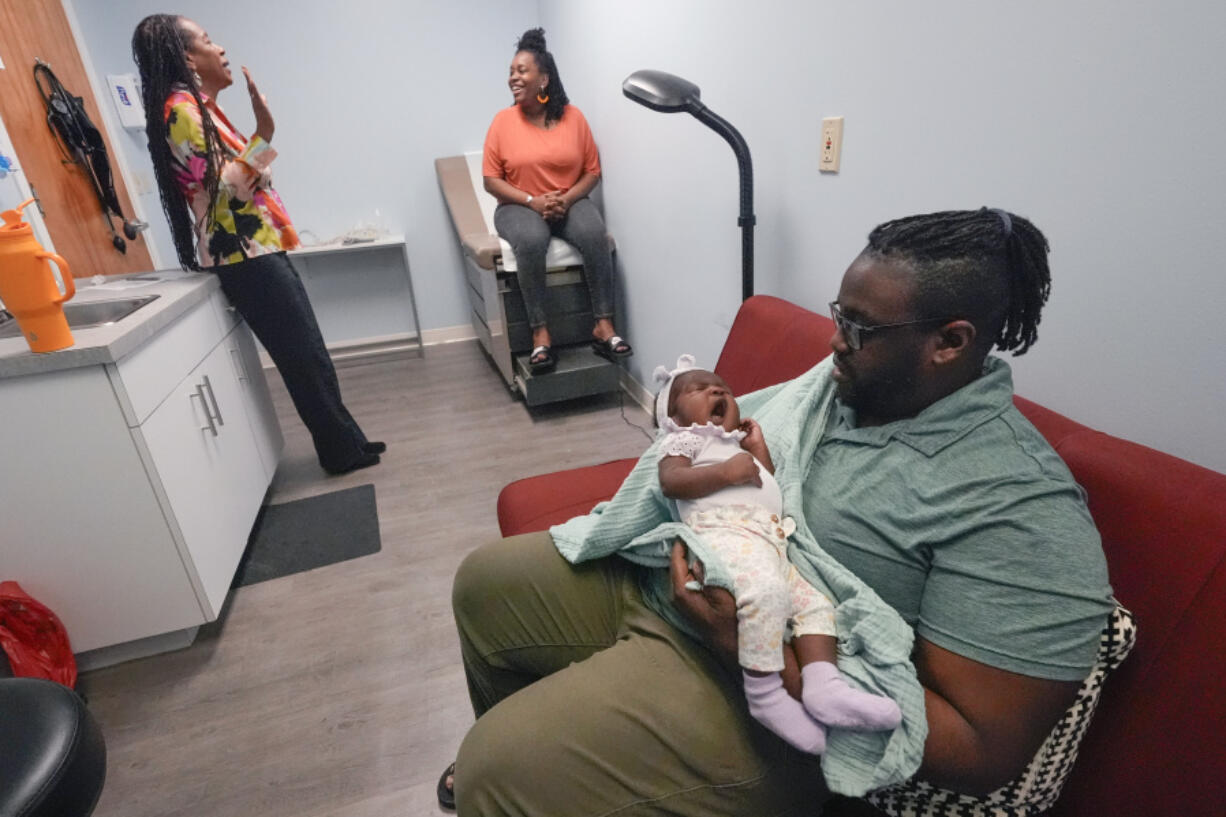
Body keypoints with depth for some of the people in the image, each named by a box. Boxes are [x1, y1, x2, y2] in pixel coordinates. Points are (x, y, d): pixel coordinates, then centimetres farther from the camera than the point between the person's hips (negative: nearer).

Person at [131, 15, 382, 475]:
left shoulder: (199, 106, 18)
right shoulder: (181, 109, -12)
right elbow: (223, 188, -18)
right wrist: (263, 135, -21)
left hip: (258, 250, 10)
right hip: (244, 257, -10)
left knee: (309, 353, 11)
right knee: (305, 359, -4)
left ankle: (346, 444, 20)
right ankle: (343, 451, 9)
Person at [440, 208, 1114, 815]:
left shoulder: (1023, 509, -21)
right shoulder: (840, 376, 1)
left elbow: (982, 752, -22)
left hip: (756, 693, -7)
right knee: (484, 583, 16)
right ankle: (523, 748, 42)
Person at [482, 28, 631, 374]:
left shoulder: (573, 117, 3)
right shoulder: (503, 120, 0)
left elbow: (593, 170, 4)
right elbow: (492, 180, -1)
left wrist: (567, 199, -14)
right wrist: (532, 201, -15)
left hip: (570, 202, 1)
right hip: (521, 206, -1)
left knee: (594, 233, -32)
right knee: (531, 241, -36)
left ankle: (604, 325, -27)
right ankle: (541, 333, -30)